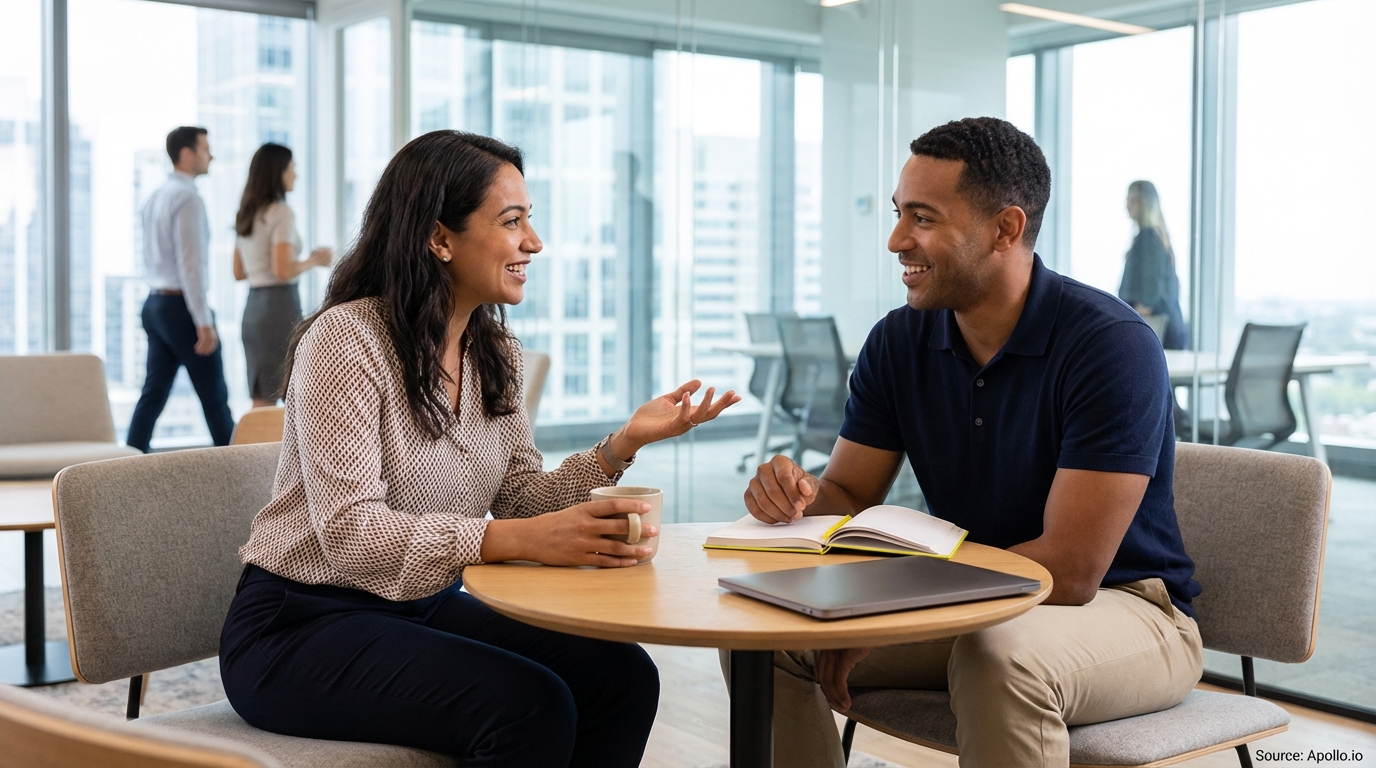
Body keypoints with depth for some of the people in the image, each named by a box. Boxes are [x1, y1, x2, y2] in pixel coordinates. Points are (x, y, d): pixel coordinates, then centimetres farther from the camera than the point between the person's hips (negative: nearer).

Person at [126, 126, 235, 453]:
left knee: (153, 393, 8)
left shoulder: (155, 197, 14)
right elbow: (190, 264, -19)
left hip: (155, 302, 9)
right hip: (181, 305, -9)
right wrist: (204, 322, -20)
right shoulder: (188, 198, -14)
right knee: (214, 395, -1)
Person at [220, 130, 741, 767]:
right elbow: (351, 532, -25)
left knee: (621, 676, -13)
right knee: (531, 704, -27)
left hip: (427, 607, 7)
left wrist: (623, 444, -12)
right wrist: (523, 540, -35)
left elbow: (520, 498, 5)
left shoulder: (496, 354, 7)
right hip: (303, 625, -7)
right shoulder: (346, 340, -17)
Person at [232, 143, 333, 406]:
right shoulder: (281, 213, -11)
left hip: (253, 306, 8)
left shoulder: (246, 214, 14)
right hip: (279, 304, -8)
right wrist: (314, 260, -4)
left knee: (261, 401, 10)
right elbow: (283, 271, -18)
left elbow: (239, 272, 19)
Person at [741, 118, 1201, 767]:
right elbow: (850, 496, 4)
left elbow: (1070, 572, -25)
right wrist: (800, 494, -21)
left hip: (1123, 608, -5)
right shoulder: (898, 341, -2)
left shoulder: (1111, 345, -21)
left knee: (999, 655, -39)